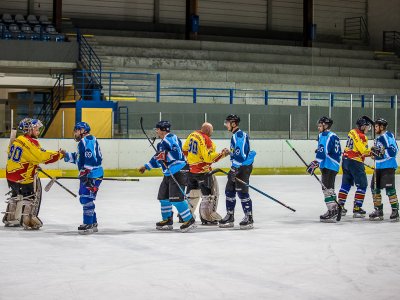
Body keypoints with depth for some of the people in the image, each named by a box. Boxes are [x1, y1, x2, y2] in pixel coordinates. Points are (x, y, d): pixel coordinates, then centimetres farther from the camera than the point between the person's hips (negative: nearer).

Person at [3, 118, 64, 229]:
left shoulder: (16, 140, 8)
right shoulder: (30, 143, -19)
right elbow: (42, 156, -25)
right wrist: (58, 155, -17)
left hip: (10, 173, 9)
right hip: (24, 177, -9)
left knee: (16, 195, 24)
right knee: (31, 197, 5)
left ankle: (10, 219, 30)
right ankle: (28, 221, 5)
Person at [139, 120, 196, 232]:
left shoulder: (170, 138, -13)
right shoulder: (162, 143, 20)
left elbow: (177, 153, -26)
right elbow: (158, 159, 33)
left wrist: (164, 155, -24)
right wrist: (146, 167, 39)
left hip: (178, 172, -11)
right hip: (168, 173, 11)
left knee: (176, 197, -17)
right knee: (163, 196, 14)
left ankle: (189, 221, -13)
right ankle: (167, 220, 24)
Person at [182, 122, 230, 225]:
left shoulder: (193, 135, 5)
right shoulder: (206, 140, -20)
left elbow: (185, 149, 16)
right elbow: (208, 157, -24)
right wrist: (222, 154, -18)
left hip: (191, 169, 8)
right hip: (202, 171, -8)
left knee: (192, 192, 21)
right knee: (210, 193, 0)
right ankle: (207, 217, -2)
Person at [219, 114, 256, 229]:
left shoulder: (240, 135, -15)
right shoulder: (235, 135, 19)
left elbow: (240, 154, -25)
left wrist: (234, 169, -28)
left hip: (243, 167, -11)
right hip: (238, 167, 11)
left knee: (242, 192, -11)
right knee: (229, 191, 11)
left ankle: (249, 217, -6)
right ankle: (230, 217, 18)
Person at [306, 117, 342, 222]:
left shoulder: (324, 136, -13)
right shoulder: (333, 136, 17)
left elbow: (322, 152, -23)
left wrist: (314, 164, -23)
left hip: (328, 166, -10)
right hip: (334, 165, 10)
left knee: (327, 188, -9)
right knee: (329, 188, 18)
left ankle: (332, 211, -11)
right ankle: (334, 210, 24)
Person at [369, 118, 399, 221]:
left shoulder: (388, 136, -11)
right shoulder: (378, 138, 17)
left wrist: (381, 152, -24)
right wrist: (374, 152, 9)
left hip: (388, 167, -9)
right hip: (378, 167, 9)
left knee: (389, 188, -12)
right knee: (375, 188, 8)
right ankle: (378, 211, 17)